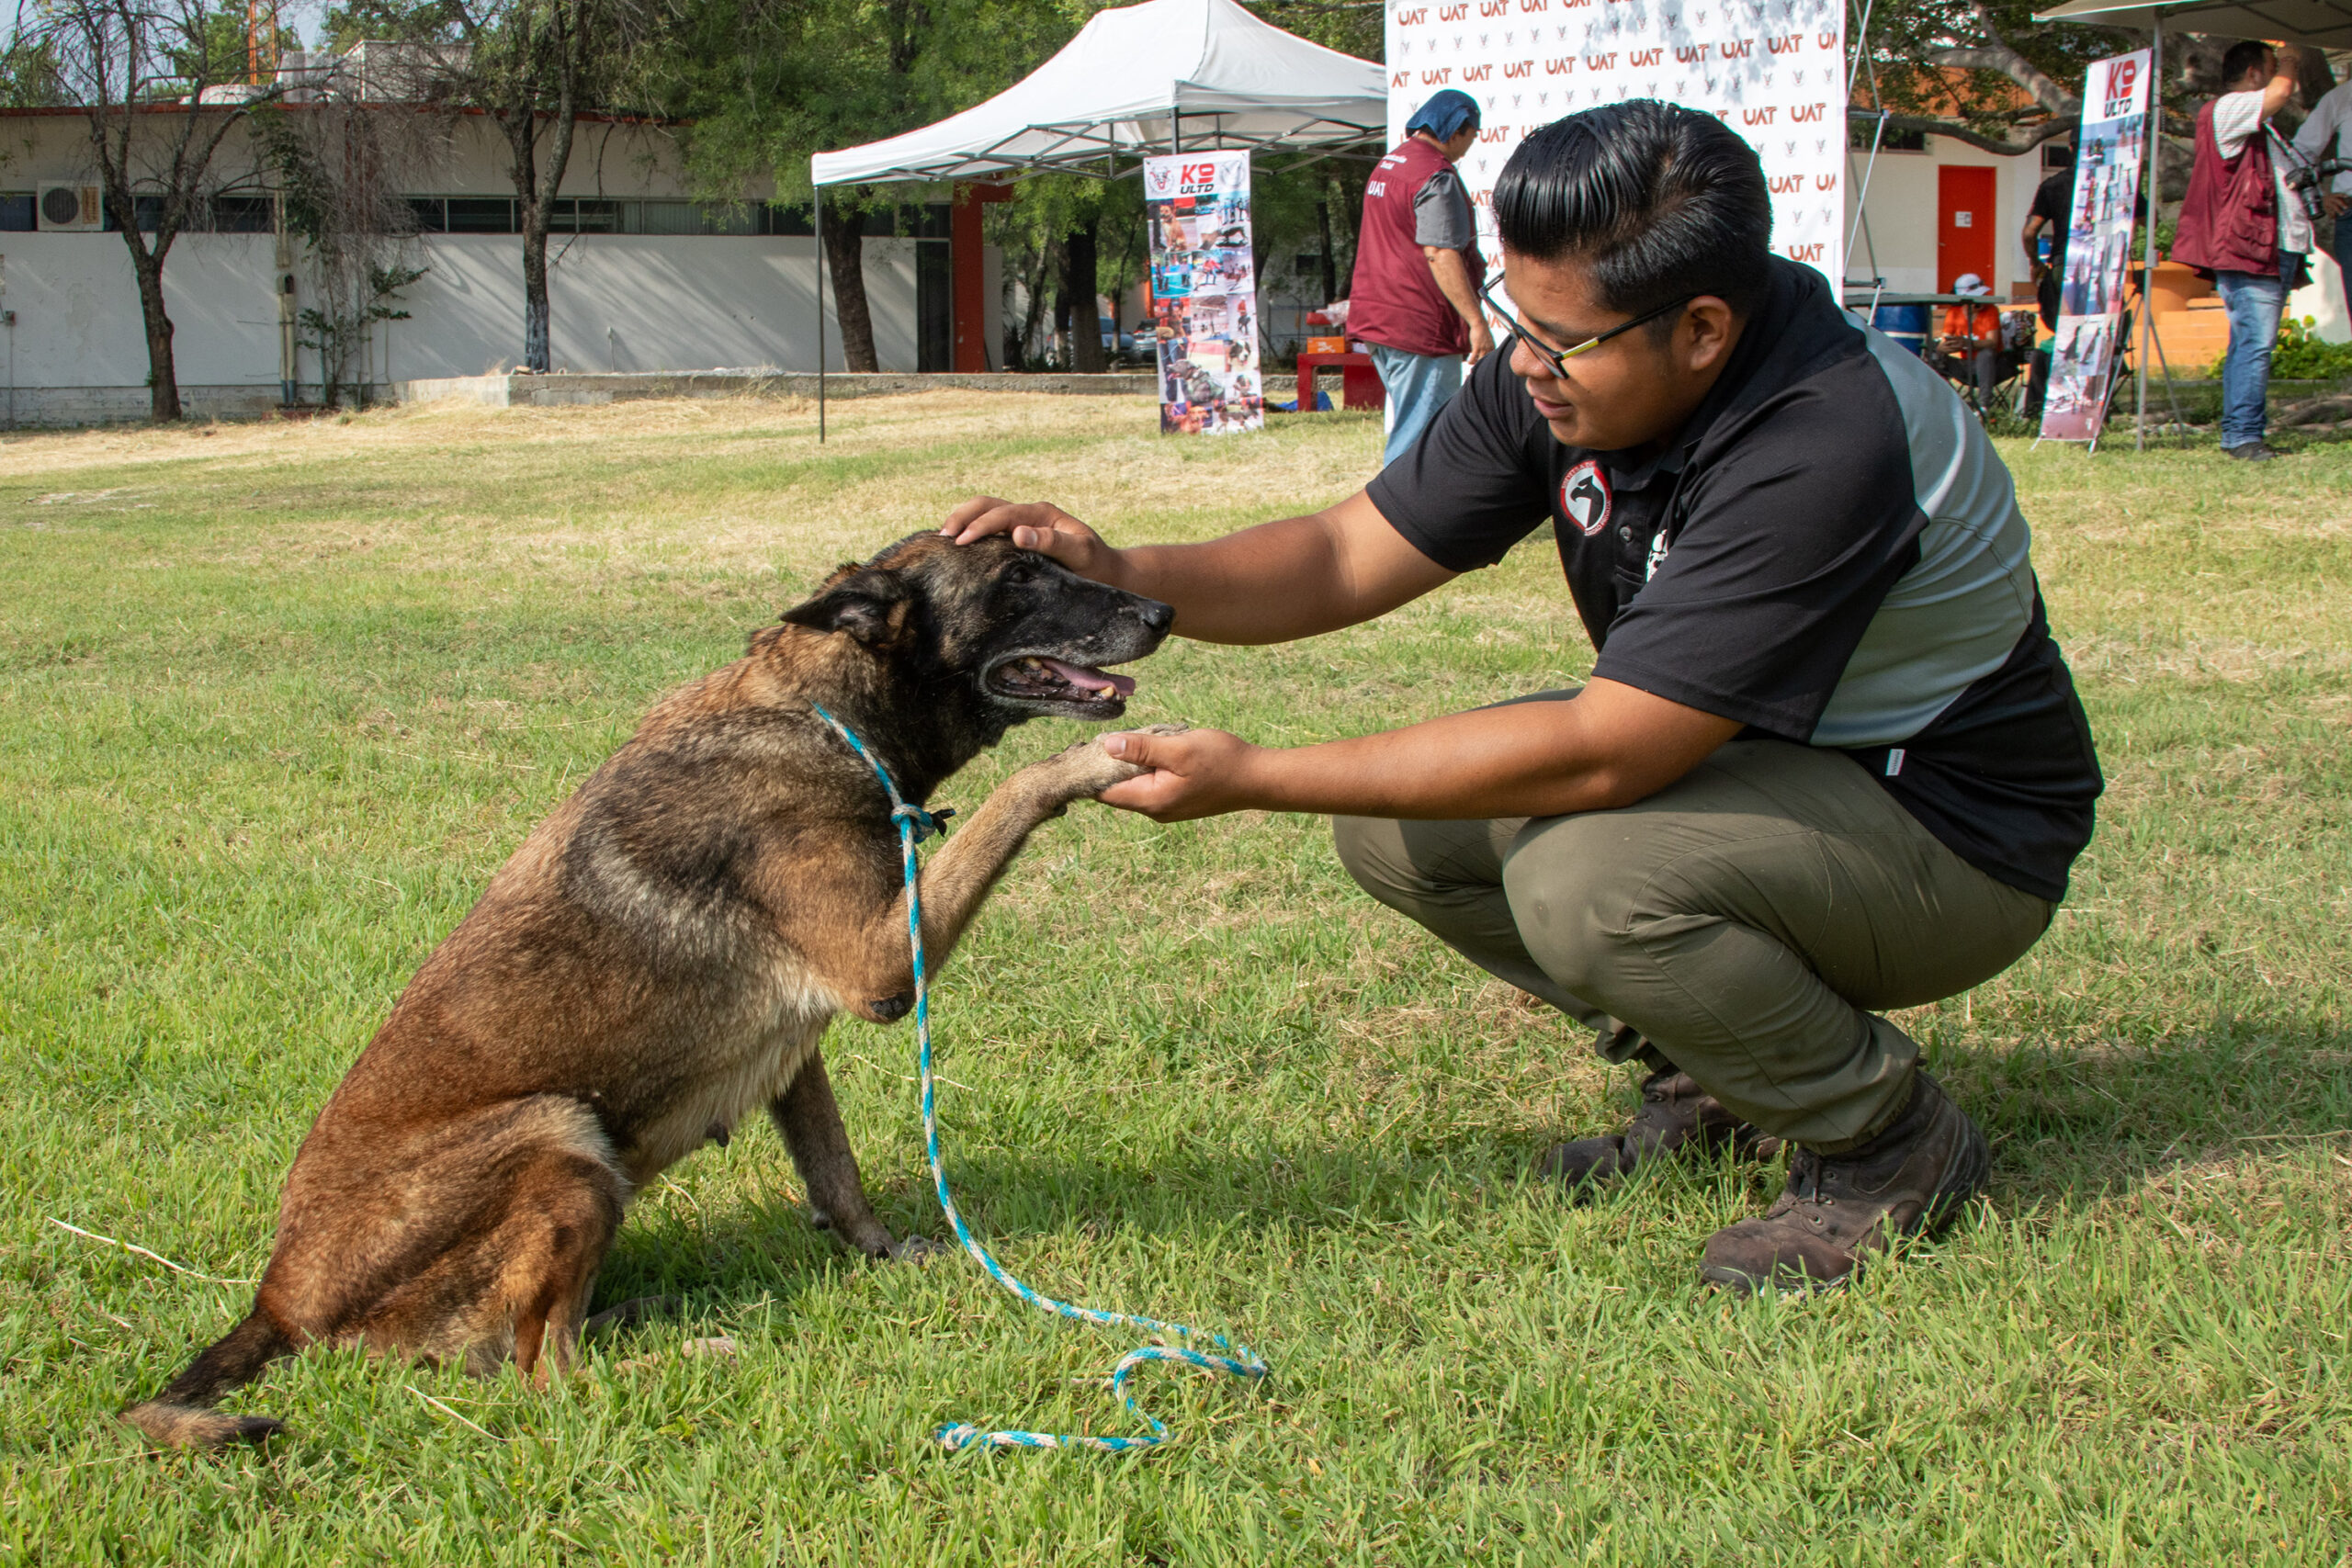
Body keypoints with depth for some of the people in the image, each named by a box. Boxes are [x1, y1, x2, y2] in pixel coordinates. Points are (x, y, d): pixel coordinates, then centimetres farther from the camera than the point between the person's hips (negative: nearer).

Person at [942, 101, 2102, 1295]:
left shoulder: (1822, 447, -34)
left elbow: (1596, 754, -35)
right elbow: (1353, 556, -3)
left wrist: (1254, 779, -32)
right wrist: (1122, 577, -21)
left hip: (1953, 826, -8)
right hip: (1743, 757, 8)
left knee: (1584, 874, -33)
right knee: (1396, 825, -4)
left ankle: (1890, 1139, -7)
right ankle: (1711, 1081, 11)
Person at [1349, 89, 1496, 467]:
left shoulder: (1388, 164, 17)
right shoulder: (1436, 177, -15)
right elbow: (1440, 255, -23)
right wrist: (1476, 321, -25)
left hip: (1378, 319, 10)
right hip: (1420, 327, -10)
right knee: (1421, 437, -8)